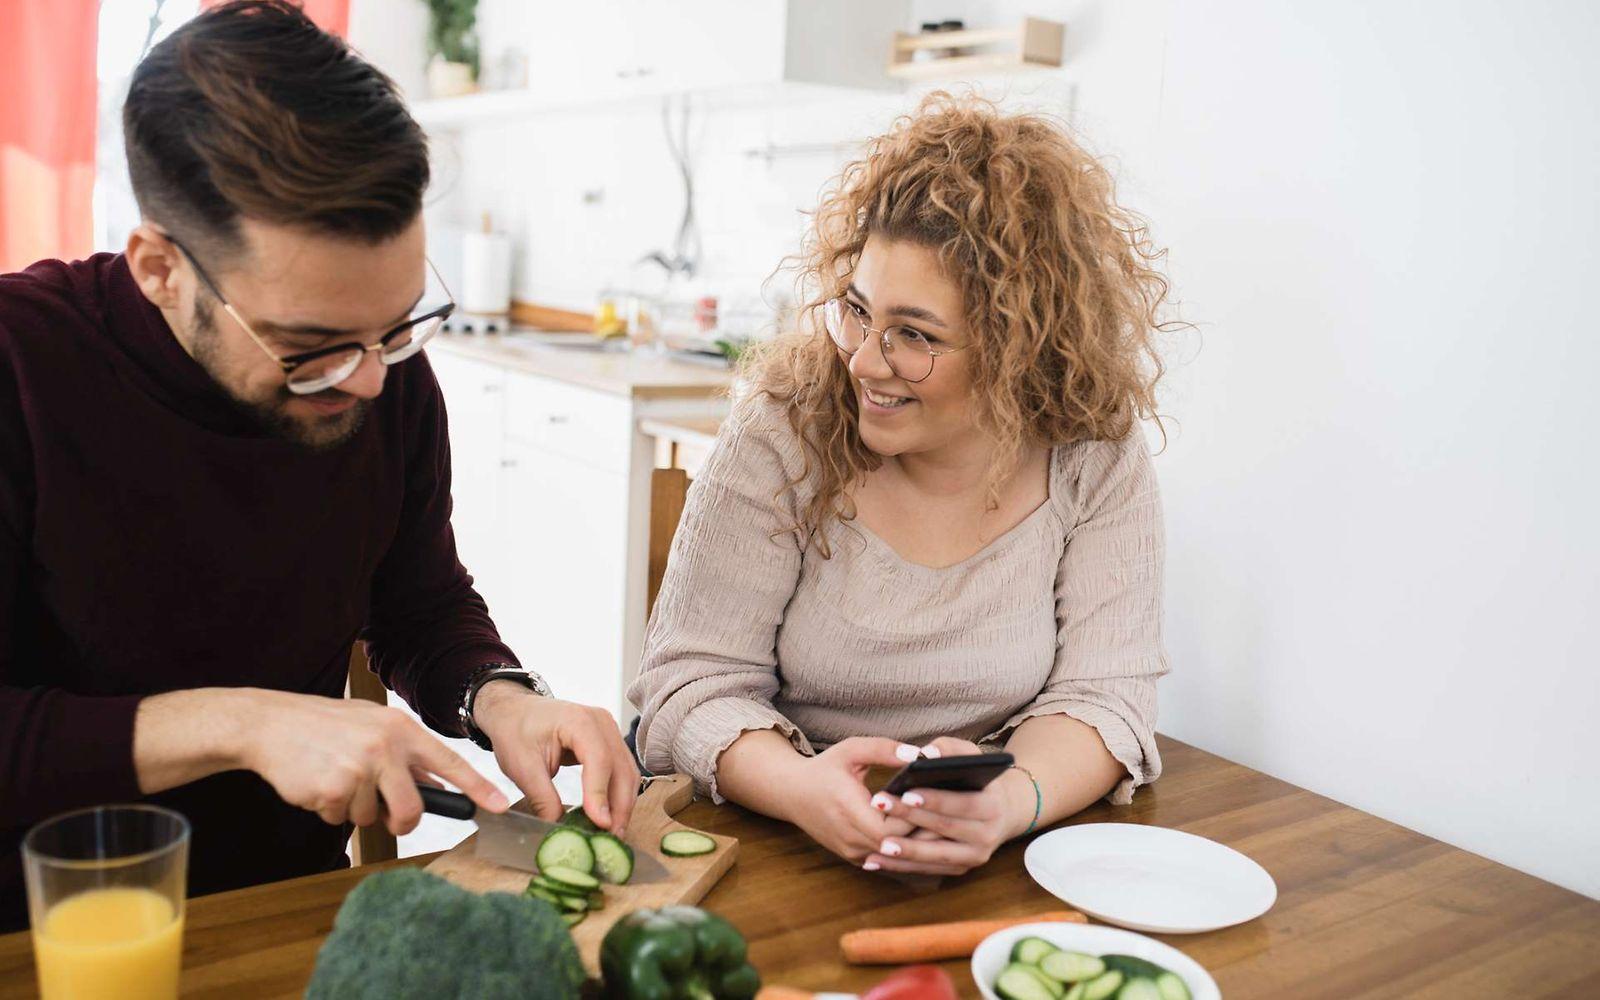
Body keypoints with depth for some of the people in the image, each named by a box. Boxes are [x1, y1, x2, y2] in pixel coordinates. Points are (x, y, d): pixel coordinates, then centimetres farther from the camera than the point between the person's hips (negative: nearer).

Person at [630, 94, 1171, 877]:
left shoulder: (1096, 460, -6)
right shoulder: (783, 434, -10)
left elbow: (1100, 695, -8)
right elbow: (693, 681, -11)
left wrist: (1007, 803, -29)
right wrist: (801, 787, -31)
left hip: (989, 873, 2)